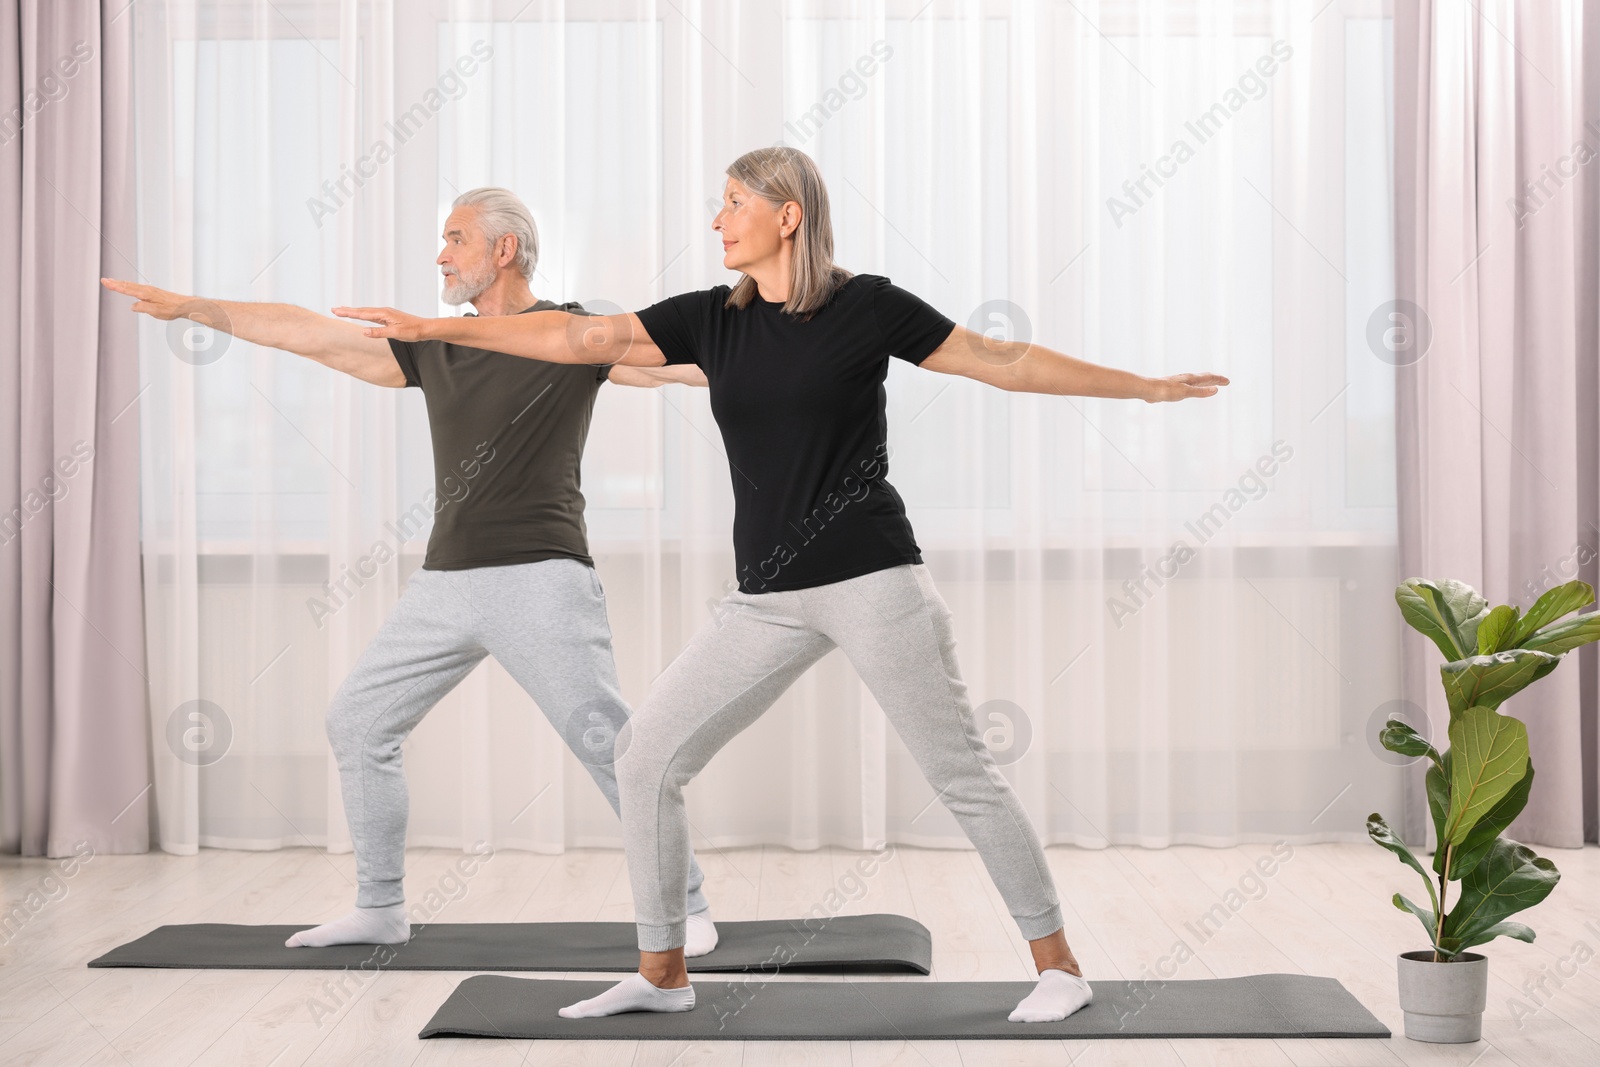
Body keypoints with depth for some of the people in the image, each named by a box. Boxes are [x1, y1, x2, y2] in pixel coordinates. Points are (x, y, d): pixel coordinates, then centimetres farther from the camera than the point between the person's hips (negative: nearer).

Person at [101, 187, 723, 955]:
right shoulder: (432, 350, 15)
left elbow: (681, 358, -15)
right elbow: (307, 333, 19)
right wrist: (192, 307, 21)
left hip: (538, 577, -7)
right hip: (445, 582, 7)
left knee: (605, 740, -13)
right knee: (357, 723, 10)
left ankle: (688, 908, 0)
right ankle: (379, 911, 21)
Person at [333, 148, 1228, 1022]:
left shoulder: (866, 306, -3)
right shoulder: (711, 319, 8)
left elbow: (1003, 361, 1)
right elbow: (583, 339, 5)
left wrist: (1143, 386, 0)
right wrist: (432, 328, 2)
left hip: (873, 580, -5)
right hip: (769, 600, 5)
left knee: (961, 772, -2)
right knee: (651, 754, 1)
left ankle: (1058, 964, 13)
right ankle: (663, 972, 15)